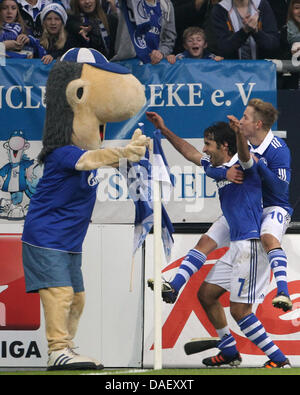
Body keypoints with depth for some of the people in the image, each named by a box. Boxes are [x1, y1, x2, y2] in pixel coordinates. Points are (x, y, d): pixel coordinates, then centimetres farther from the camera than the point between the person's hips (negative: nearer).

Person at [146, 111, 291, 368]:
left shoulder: (243, 165, -12)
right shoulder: (217, 166, 13)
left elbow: (244, 155, -37)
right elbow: (189, 152, 28)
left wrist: (239, 132, -57)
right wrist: (164, 129, 28)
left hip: (251, 246, -10)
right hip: (236, 246, 10)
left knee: (239, 311, -13)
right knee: (206, 295, 14)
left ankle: (279, 360, -7)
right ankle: (229, 352, 24)